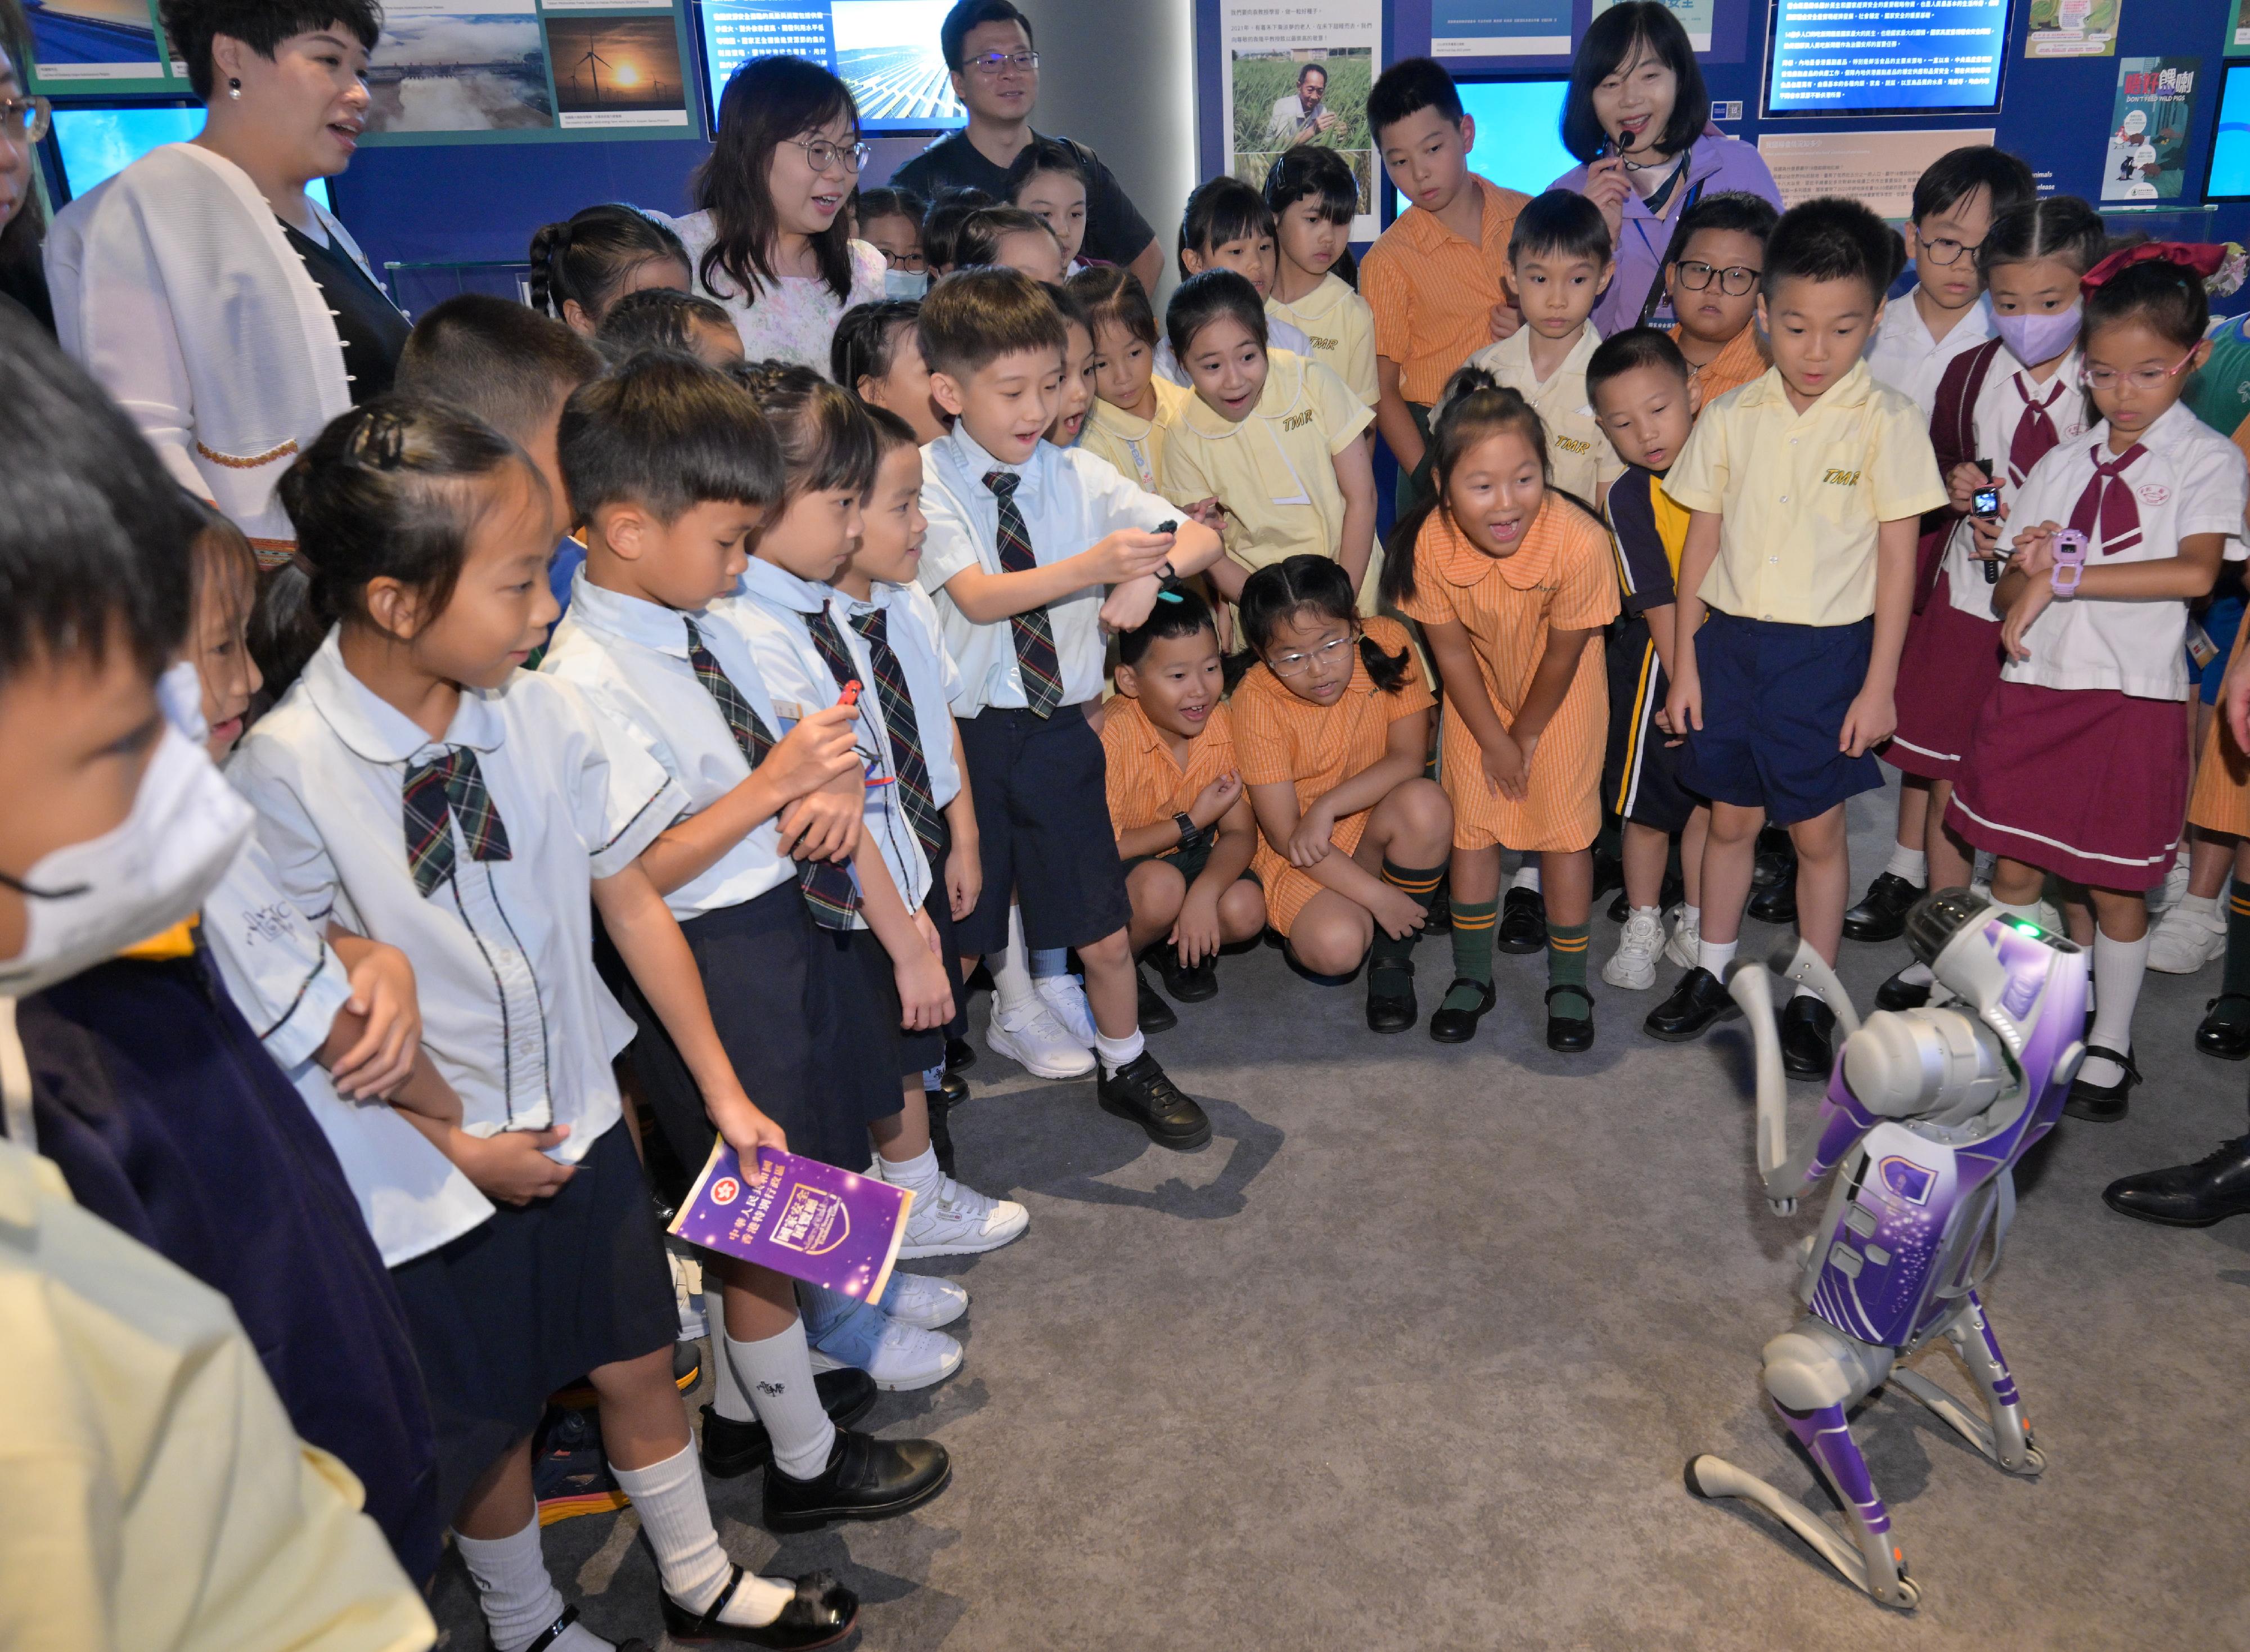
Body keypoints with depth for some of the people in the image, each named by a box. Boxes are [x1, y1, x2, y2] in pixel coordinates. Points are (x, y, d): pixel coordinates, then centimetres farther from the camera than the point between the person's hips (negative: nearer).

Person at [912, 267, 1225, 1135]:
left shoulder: (1079, 477, 2)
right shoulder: (928, 480, -8)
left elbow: (1200, 536, -3)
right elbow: (977, 597, -22)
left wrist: (1149, 569, -26)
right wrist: (1094, 566, -35)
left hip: (1060, 730, 3)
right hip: (965, 736, -3)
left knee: (1104, 930, 12)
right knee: (952, 938, 11)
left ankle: (1128, 1070, 37)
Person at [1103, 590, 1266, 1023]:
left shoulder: (1222, 724, -10)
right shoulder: (1112, 737, -27)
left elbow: (1240, 833, -10)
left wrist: (1203, 893, -30)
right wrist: (1192, 823, -22)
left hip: (1186, 859, 5)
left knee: (1246, 911, -24)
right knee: (1160, 886, -36)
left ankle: (1174, 945, 10)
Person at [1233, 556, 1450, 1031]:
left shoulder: (1387, 643, -14)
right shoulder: (1257, 702, -21)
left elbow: (1409, 757, -14)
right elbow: (1283, 832, -19)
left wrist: (1328, 806, -28)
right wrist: (1378, 896, -23)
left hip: (1373, 827, 3)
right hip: (1296, 850, -3)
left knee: (1426, 804, -31)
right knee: (1337, 946, -31)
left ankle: (1393, 955, -8)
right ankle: (1304, 930, 10)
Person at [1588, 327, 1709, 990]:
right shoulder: (1630, 497, -14)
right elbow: (1661, 608, -15)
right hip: (1658, 662, -3)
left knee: (1710, 800, 14)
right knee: (1648, 807, 9)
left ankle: (1698, 923, 31)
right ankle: (1642, 928, 27)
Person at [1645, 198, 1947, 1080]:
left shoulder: (1888, 422, -6)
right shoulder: (1731, 417, 1)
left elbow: (1898, 559, -5)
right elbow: (1701, 543, 5)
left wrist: (1879, 684, -8)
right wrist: (1684, 662, 3)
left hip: (1828, 649, -2)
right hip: (1730, 639, 3)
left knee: (1817, 832, 7)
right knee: (1731, 818, 14)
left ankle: (1811, 1001, 23)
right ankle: (1712, 975, 30)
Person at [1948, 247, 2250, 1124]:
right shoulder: (2061, 465, 9)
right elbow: (2007, 595, 7)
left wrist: (2065, 575, -21)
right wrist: (2027, 571, -15)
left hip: (2133, 698, -3)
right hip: (2034, 689, 4)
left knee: (2116, 886, 6)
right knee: (2013, 864, 9)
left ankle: (2109, 1047, 22)